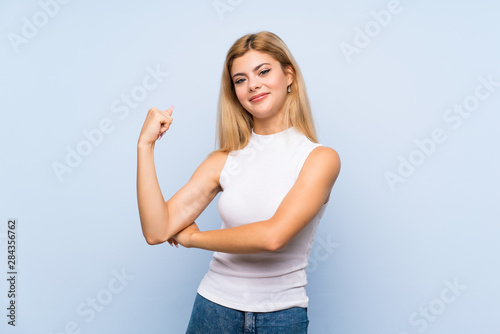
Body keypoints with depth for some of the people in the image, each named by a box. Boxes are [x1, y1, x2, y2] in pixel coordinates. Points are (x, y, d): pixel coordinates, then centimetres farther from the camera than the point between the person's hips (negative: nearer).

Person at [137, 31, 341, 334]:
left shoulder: (320, 158, -11)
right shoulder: (225, 160, -2)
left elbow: (273, 235, -23)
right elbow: (157, 231, -8)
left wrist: (193, 236, -9)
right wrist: (146, 144, -12)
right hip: (215, 308, 3)